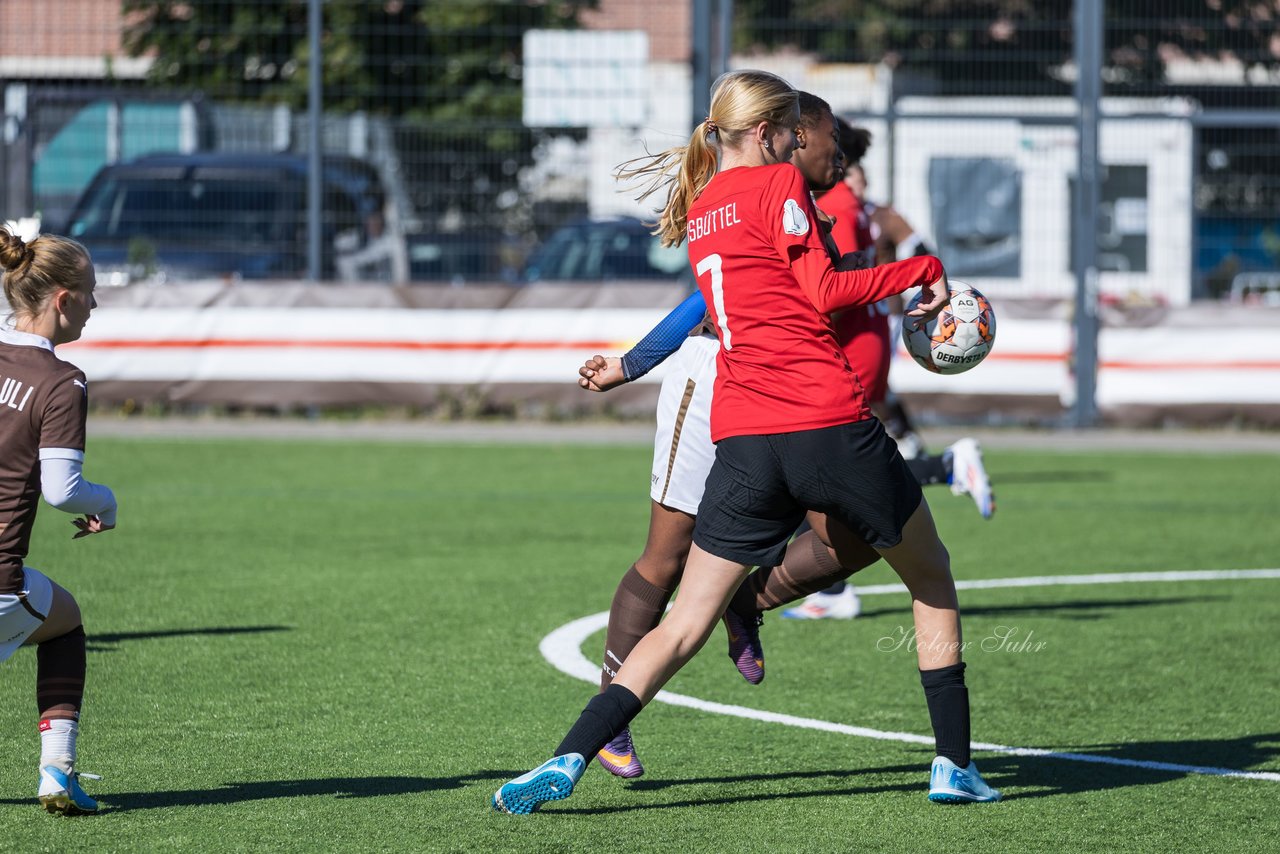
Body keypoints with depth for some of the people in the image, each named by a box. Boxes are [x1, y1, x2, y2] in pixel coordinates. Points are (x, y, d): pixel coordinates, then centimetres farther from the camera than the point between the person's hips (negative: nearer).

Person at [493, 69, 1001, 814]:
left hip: (742, 439, 5)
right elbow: (823, 292, -7)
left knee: (684, 627, 5)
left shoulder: (700, 213, 19)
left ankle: (569, 760, -12)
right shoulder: (778, 183, -2)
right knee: (932, 579, 18)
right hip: (830, 425, -5)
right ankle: (955, 765, 15)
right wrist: (923, 270, 2)